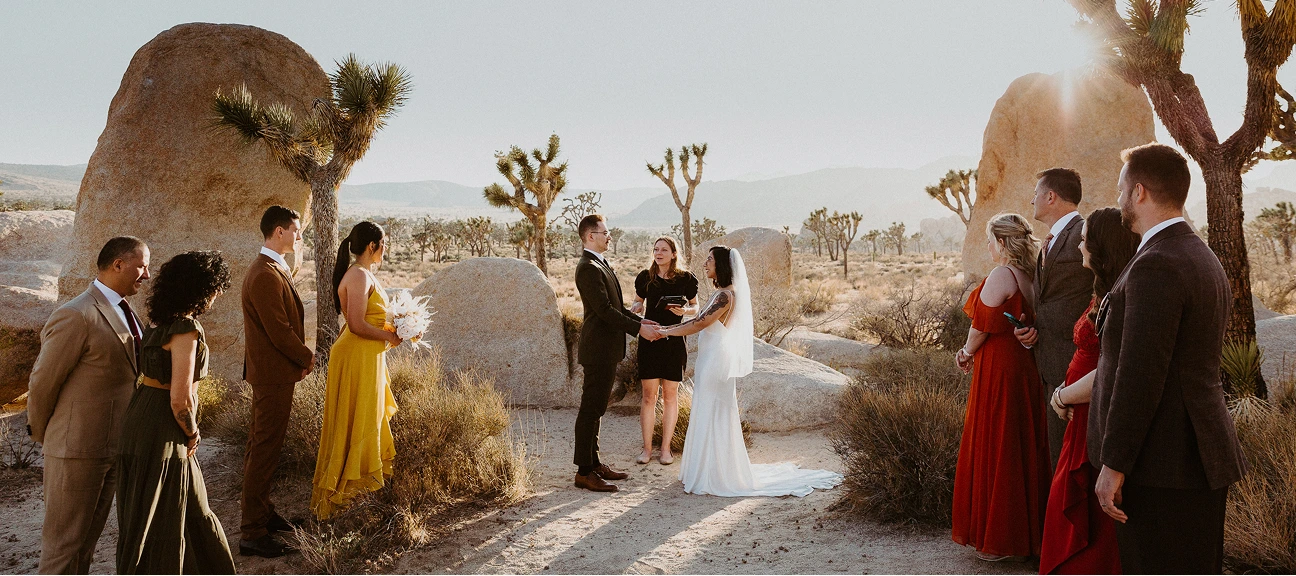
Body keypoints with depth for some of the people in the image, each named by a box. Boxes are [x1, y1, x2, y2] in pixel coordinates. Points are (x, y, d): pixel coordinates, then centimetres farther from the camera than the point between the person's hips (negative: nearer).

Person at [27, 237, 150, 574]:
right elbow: (42, 383, -12)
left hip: (113, 444, 8)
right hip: (77, 448, -8)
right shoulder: (75, 317, -20)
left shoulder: (122, 312, 9)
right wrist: (42, 435, 2)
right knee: (64, 540, 4)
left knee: (89, 534, 19)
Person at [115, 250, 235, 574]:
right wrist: (192, 434, -5)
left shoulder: (159, 321, 7)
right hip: (162, 435, -9)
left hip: (141, 423, 9)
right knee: (156, 526, 6)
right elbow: (180, 399, -24)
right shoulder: (186, 329, -21)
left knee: (193, 511, 22)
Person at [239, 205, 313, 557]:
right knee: (265, 450, -4)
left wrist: (299, 359, 5)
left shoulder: (273, 269, 13)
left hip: (270, 373, 11)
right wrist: (307, 358, -8)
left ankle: (259, 510, 33)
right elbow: (280, 331, -22)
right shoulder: (267, 275, -22)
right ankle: (253, 533, 3)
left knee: (262, 446, 19)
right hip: (274, 374, -11)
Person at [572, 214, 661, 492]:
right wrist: (639, 329, -18)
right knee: (590, 409, -4)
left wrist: (640, 320, 8)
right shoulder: (589, 268, -17)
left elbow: (615, 306, 19)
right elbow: (605, 310, -21)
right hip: (598, 349, -10)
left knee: (596, 409, 15)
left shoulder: (601, 265, 17)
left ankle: (594, 463, 24)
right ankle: (584, 472, 2)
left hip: (607, 349, 10)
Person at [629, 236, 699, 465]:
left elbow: (695, 306, 10)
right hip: (649, 340, 1)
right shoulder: (645, 277, 3)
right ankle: (647, 448, 9)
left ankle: (666, 449, 13)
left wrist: (684, 311, -12)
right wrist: (635, 307, -8)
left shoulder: (685, 279, 0)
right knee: (649, 395, 0)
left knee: (670, 395, 4)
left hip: (674, 341, -1)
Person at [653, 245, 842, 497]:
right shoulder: (721, 293, 13)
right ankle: (710, 470, 23)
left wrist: (666, 332, -12)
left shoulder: (726, 295, -17)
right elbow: (700, 320, 14)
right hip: (710, 361, 9)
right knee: (708, 417, 14)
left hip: (716, 363, -9)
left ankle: (715, 476, 5)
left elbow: (699, 324, -21)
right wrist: (666, 327, 9)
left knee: (712, 417, -3)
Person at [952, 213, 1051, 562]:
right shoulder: (1031, 275, 9)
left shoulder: (1001, 275, -15)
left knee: (995, 446, 1)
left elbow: (983, 324, -14)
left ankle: (998, 538, 9)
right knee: (1024, 446, 14)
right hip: (1026, 366, 8)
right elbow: (1023, 321, 10)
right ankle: (1028, 529, 25)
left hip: (997, 368, -8)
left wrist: (967, 353, 4)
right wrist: (975, 354, 8)